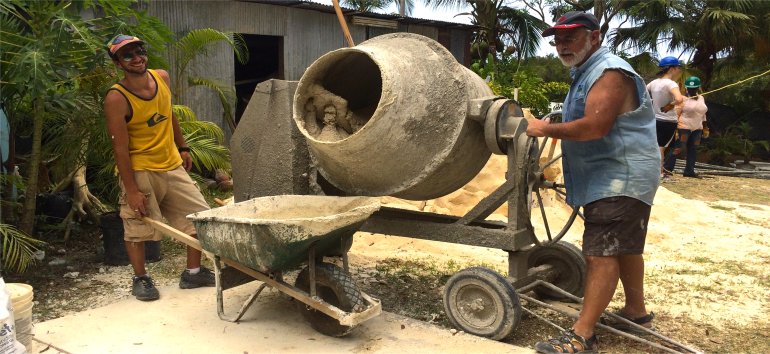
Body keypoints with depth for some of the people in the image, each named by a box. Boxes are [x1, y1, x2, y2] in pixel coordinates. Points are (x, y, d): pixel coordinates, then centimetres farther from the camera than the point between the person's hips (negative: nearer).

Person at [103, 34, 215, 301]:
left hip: (172, 166, 6)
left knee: (199, 215, 8)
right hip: (139, 171, -6)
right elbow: (120, 147, -18)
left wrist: (182, 147, 19)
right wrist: (132, 190, -20)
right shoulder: (117, 98, -18)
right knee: (137, 227, 2)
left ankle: (193, 273, 23)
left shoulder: (161, 77, 1)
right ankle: (140, 279, 24)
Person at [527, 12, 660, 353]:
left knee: (601, 253, -14)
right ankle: (637, 311, 35)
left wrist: (546, 129, -18)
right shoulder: (586, 73, 18)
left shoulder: (609, 73, -17)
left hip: (619, 178, -11)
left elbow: (594, 127, -28)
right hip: (614, 178, 11)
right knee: (623, 247, 20)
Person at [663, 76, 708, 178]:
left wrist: (705, 127, 14)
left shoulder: (701, 98, 12)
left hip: (697, 129, 7)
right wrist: (675, 128, -17)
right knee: (677, 148, -9)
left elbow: (703, 114, 18)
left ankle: (689, 171, 10)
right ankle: (667, 167, -4)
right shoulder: (683, 99, -7)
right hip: (684, 128, -7)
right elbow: (676, 113, -11)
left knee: (693, 150, 6)